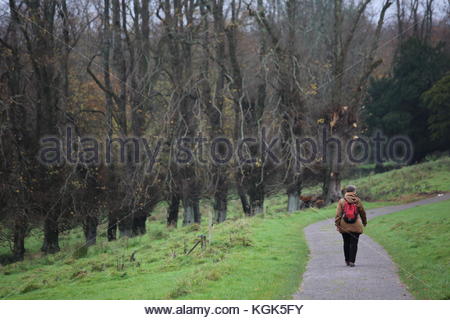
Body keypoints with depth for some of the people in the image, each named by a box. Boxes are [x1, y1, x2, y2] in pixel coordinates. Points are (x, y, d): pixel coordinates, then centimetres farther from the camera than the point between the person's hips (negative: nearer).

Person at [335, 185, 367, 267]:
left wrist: (337, 224, -1)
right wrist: (364, 222, 21)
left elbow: (338, 214, -5)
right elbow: (362, 212, 7)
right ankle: (351, 261, -7)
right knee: (354, 244, 0)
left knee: (346, 243, 12)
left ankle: (347, 260, 18)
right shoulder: (357, 201, -2)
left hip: (344, 227, 2)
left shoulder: (341, 201, -1)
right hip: (355, 226, -2)